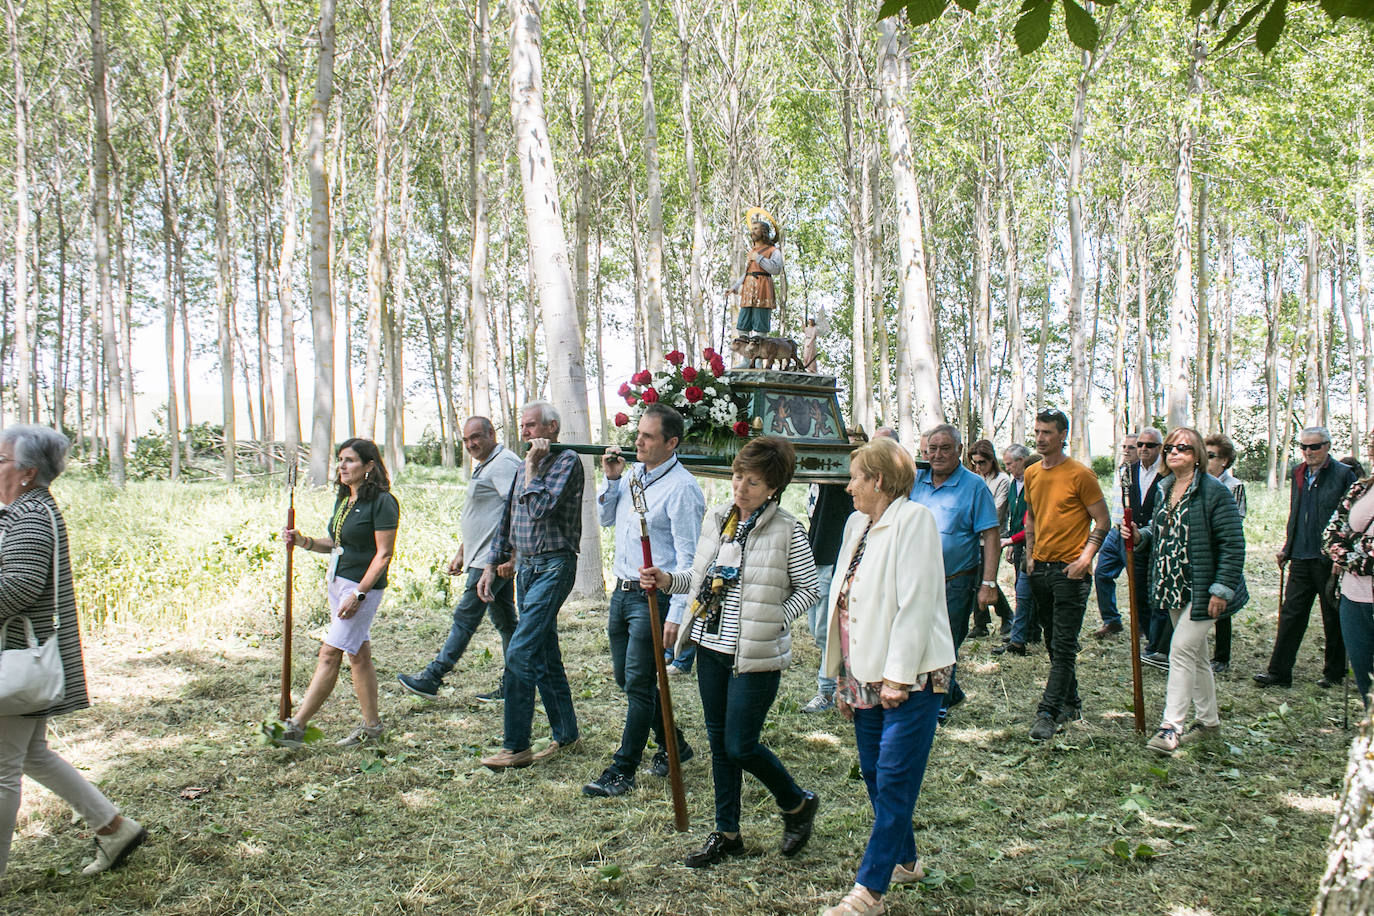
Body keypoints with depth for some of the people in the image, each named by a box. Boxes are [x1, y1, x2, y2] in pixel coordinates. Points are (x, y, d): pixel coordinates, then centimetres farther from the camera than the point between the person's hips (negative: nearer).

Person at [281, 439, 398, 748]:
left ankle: (296, 726, -6)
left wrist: (358, 594, -20)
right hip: (336, 581, 9)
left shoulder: (382, 502, -14)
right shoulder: (343, 499, 13)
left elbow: (383, 554, -16)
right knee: (358, 654, 12)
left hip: (363, 585, -9)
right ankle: (371, 726, 19)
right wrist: (304, 541, 2)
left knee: (330, 653, -8)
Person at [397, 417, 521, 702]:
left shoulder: (503, 463, -13)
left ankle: (431, 679, 1)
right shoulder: (483, 467, 21)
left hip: (493, 560, -11)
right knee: (504, 622, 10)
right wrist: (461, 553, 25)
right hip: (489, 559, 11)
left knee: (464, 618, -5)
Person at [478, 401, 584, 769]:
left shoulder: (567, 460, -10)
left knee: (519, 652, -14)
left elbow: (540, 509, -22)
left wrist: (532, 466, -13)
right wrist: (491, 566, 16)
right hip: (525, 567, 9)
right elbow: (508, 518, 21)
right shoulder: (526, 465, 16)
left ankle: (516, 746, -8)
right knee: (544, 656, 12)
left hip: (553, 567, -9)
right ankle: (565, 734, 23)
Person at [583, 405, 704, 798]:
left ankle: (623, 770, 8)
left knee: (639, 683, -2)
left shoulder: (682, 488, -15)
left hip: (653, 597, -9)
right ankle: (673, 746, 32)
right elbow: (606, 519, 22)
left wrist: (676, 615, -22)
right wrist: (612, 479, 6)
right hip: (622, 591, 9)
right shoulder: (632, 472, 9)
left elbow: (688, 558, -17)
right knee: (625, 676, 16)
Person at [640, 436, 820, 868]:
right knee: (719, 742, 13)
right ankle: (727, 833, 27)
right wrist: (668, 581, -2)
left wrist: (776, 620, -15)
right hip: (711, 648, 6)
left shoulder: (787, 531, -12)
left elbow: (809, 588, -4)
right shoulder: (716, 519, 5)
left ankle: (798, 804, 24)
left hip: (756, 654, -6)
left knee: (741, 746, -3)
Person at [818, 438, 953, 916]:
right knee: (875, 775, 15)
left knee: (893, 781, -4)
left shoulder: (913, 519, -12)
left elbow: (915, 602, -18)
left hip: (909, 679, -8)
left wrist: (898, 676, -20)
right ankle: (904, 860, 32)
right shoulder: (858, 524, 14)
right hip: (866, 676, 8)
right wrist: (844, 679, 16)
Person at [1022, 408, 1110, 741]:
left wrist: (1085, 557, -17)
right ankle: (1070, 703, 27)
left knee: (1064, 645, -7)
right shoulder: (1031, 474, 10)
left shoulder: (1080, 474, -9)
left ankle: (1048, 713, -6)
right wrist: (1030, 555, 12)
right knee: (1053, 642, 14)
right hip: (1041, 567, 7)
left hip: (1070, 570, -7)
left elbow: (1102, 521, -7)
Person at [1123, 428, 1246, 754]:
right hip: (1174, 589, 8)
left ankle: (1172, 727, -8)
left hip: (1201, 590, -8)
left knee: (1181, 650, -12)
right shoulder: (1166, 489, 10)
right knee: (1196, 655, 16)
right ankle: (1210, 721, 28)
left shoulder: (1214, 491, -14)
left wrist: (1221, 589, -19)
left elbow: (1233, 544, -16)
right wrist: (1140, 535, -2)